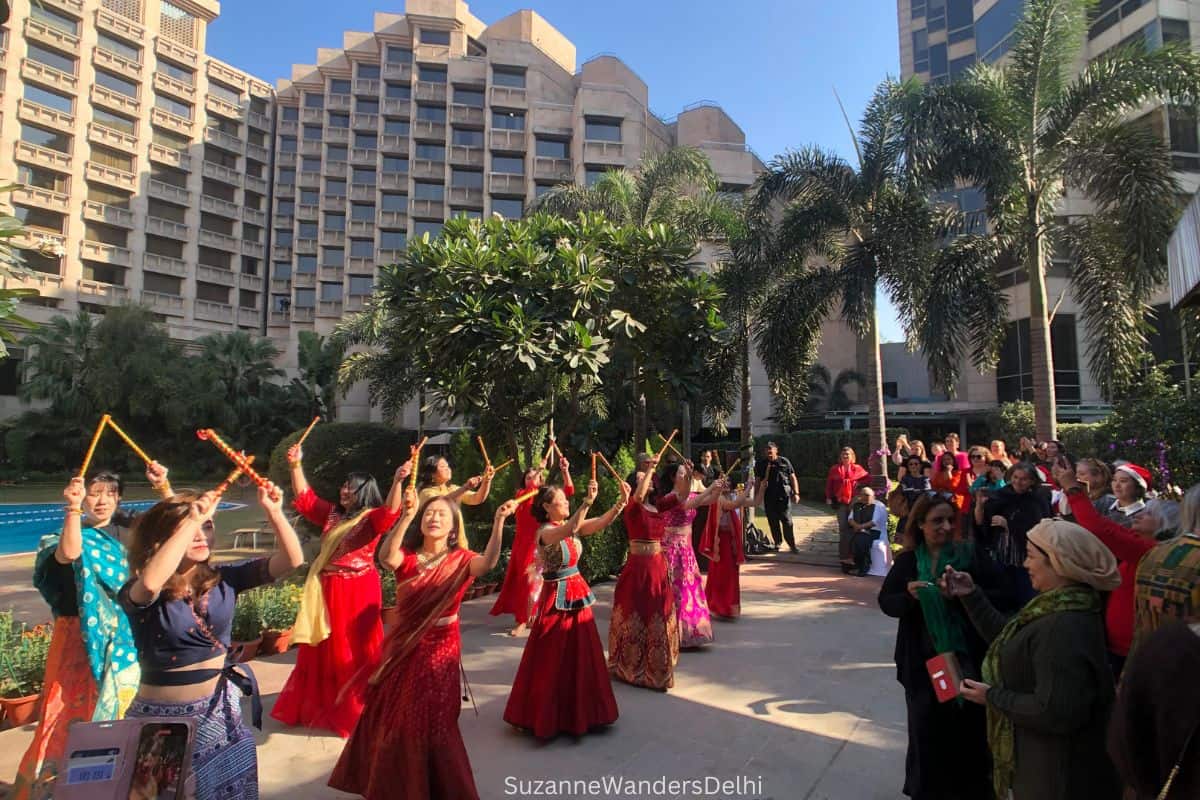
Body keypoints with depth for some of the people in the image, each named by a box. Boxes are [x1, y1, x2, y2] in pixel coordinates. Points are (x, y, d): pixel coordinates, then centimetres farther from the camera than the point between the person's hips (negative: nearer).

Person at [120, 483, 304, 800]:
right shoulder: (139, 593, -14)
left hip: (220, 712, 4)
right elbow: (150, 582, -40)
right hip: (164, 717, -3)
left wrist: (273, 511, -23)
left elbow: (291, 560, -11)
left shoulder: (223, 579, -5)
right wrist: (191, 519, -36)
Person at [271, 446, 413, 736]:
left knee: (356, 649, 3)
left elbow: (390, 513, -32)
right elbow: (305, 497, 13)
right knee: (324, 649, 21)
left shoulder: (371, 518, -12)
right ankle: (322, 704, 40)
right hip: (327, 591, 7)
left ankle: (357, 709, 18)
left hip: (358, 591, -7)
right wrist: (296, 466, 2)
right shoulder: (332, 513, 8)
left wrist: (398, 481, -49)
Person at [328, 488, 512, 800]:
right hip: (402, 646, 3)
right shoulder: (406, 557, -4)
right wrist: (407, 516, -40)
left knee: (432, 723, 7)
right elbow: (386, 557, -28)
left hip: (440, 648, -3)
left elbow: (488, 563, -31)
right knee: (391, 718, 20)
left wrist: (498, 522, -47)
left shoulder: (460, 560, -9)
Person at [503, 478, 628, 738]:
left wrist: (622, 501, -20)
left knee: (580, 655, 16)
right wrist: (587, 502, -47)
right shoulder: (545, 532, -18)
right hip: (557, 597, -7)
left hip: (577, 593, 8)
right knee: (555, 658, 4)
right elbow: (569, 531, -39)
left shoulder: (573, 525, 3)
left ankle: (577, 711, 33)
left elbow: (602, 522, -6)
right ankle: (549, 715, 22)